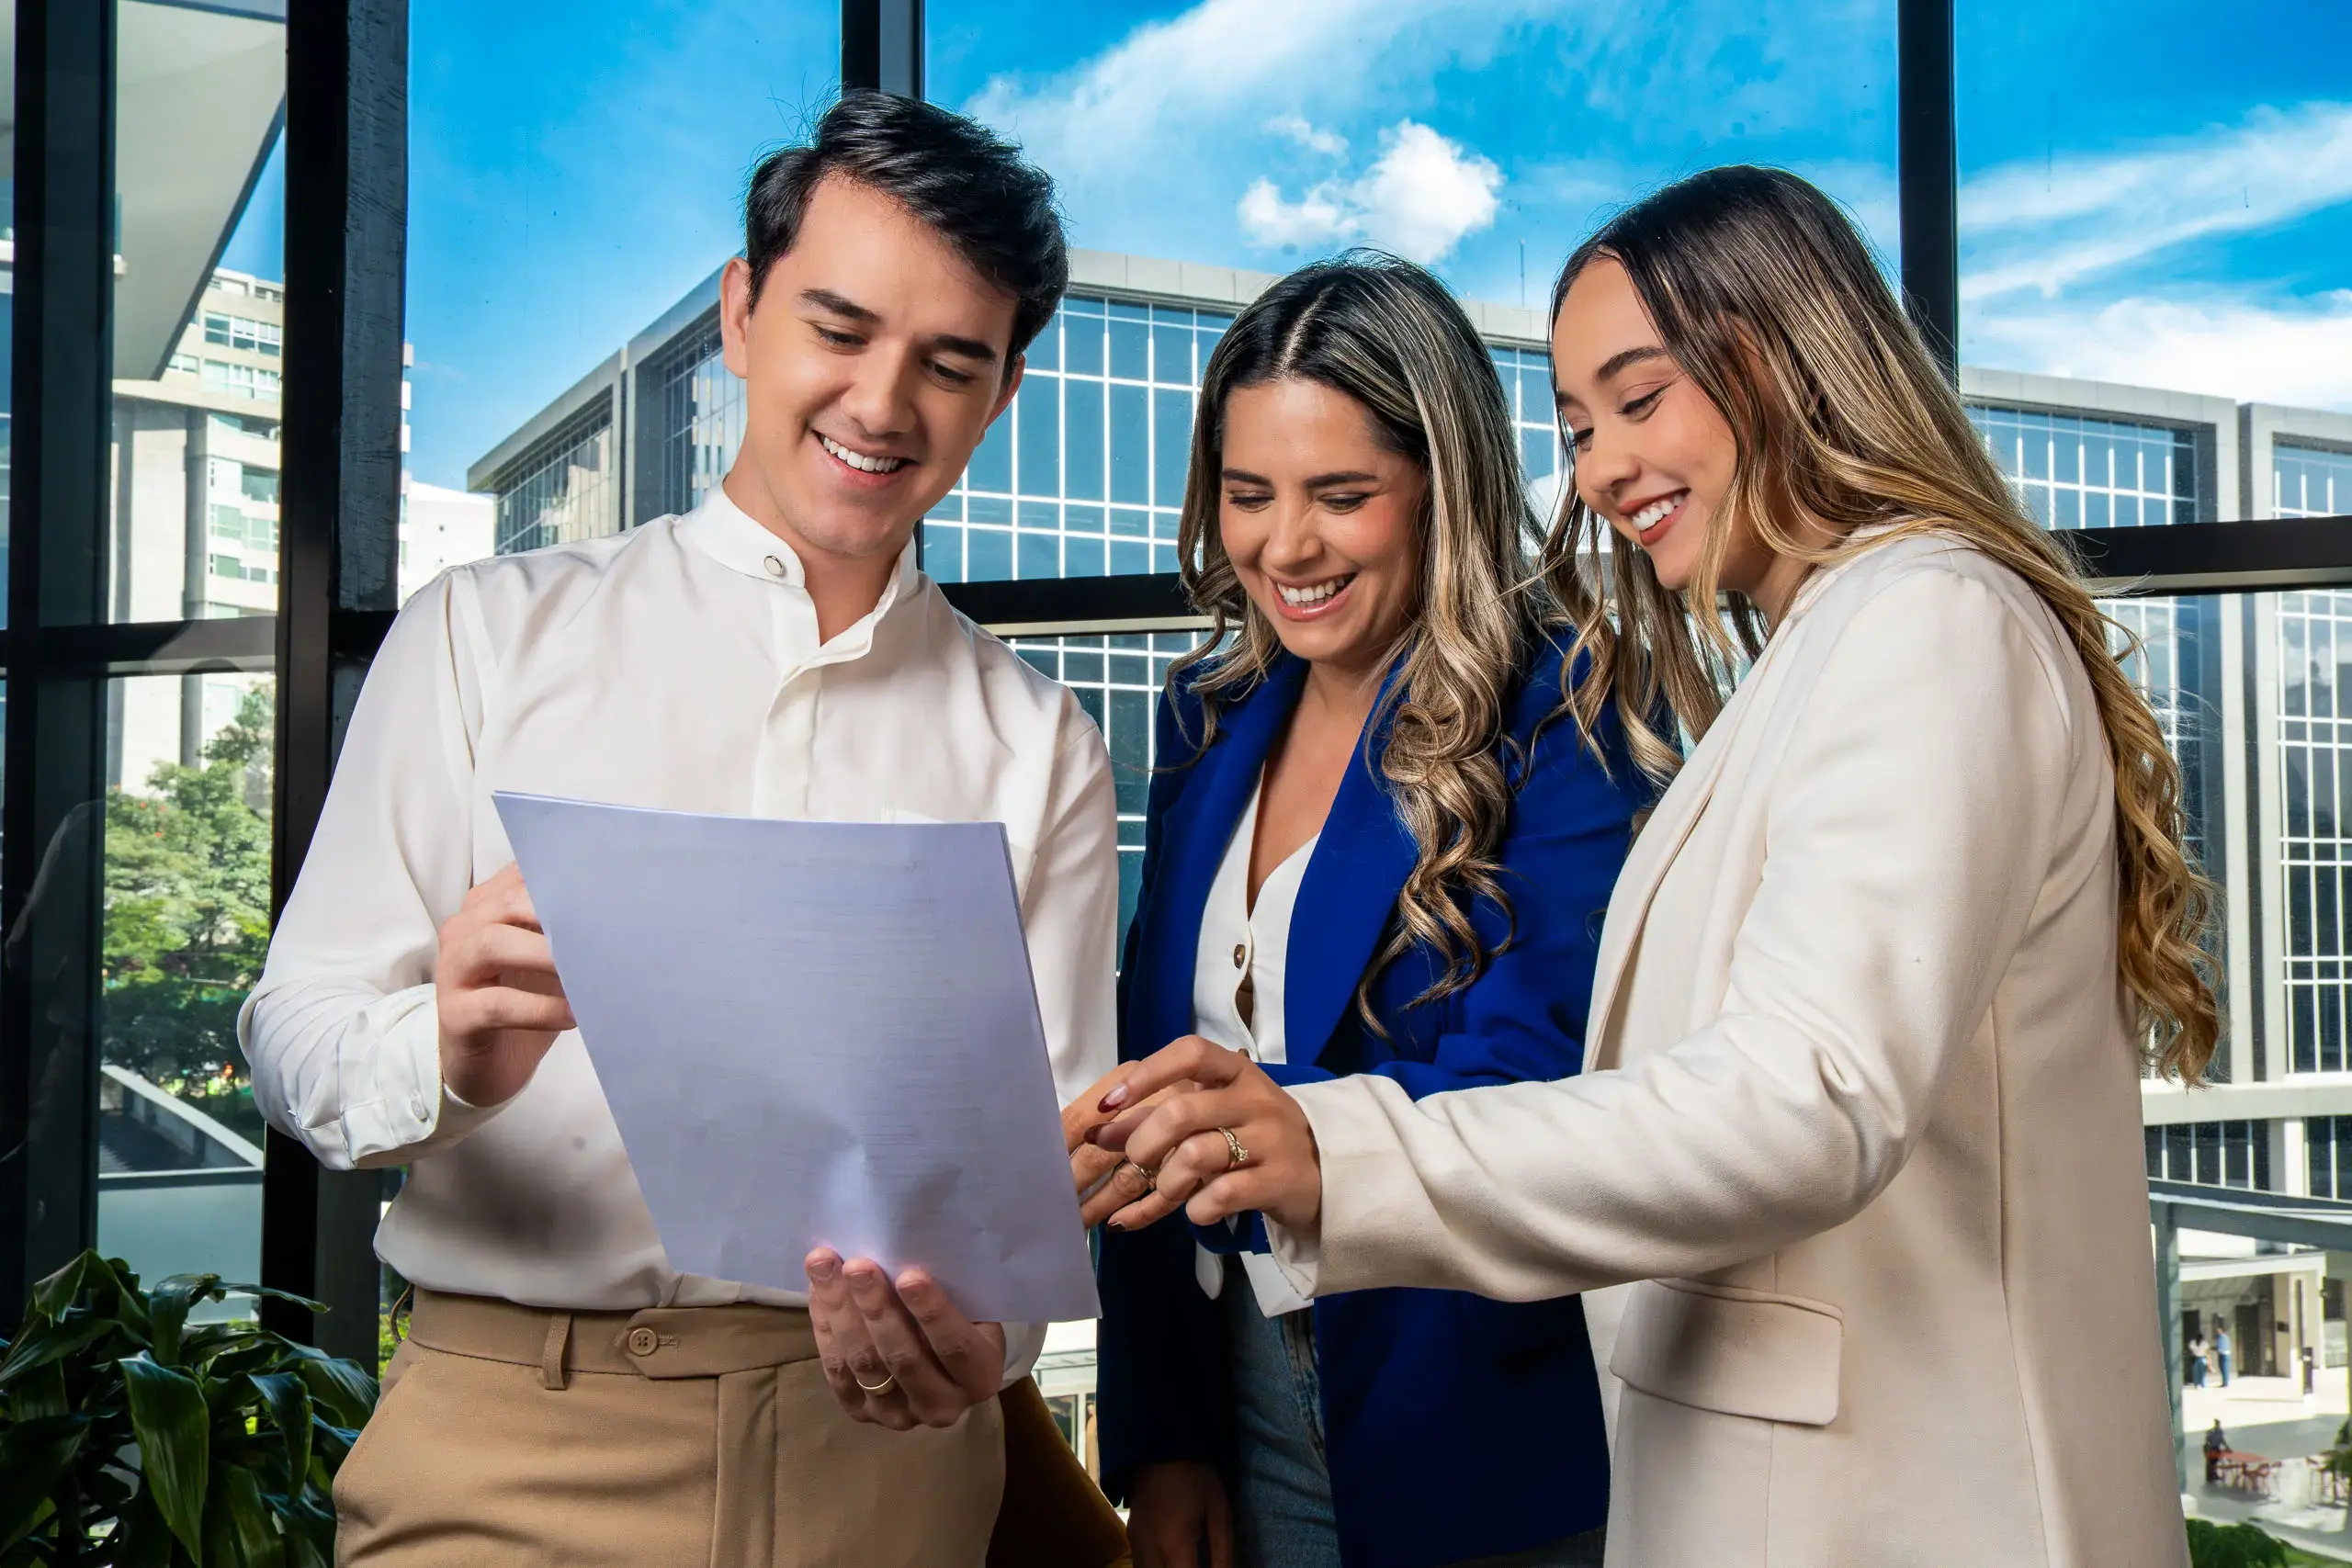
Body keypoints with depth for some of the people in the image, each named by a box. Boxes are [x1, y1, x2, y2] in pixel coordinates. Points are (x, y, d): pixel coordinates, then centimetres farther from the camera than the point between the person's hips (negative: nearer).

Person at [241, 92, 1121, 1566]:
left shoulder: (1039, 745, 6)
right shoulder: (487, 635, 3)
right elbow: (295, 1026, -2)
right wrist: (445, 1058, -24)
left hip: (879, 1441, 1)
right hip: (506, 1441, -1)